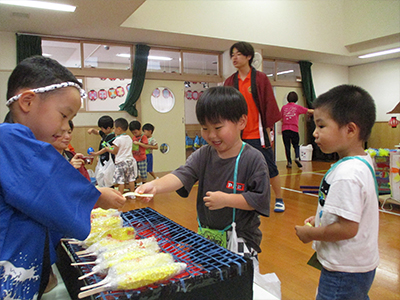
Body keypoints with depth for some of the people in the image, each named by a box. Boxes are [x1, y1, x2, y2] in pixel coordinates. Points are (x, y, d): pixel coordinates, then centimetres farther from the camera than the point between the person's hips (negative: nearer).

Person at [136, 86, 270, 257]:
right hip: (205, 234, 4)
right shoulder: (203, 155, 0)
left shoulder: (253, 159, -12)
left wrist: (227, 199, -22)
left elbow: (260, 199, -13)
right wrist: (155, 185, -32)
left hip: (241, 238, -4)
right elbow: (181, 175, -14)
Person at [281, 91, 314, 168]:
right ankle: (297, 158, -11)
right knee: (296, 145, 13)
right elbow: (309, 111, 7)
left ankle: (289, 162, 4)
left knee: (287, 146, 6)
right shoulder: (297, 107, 2)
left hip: (285, 129, 1)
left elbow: (280, 118, 10)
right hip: (294, 129, -1)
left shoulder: (284, 107, 7)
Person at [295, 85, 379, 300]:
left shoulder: (346, 174, -30)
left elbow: (348, 228, -30)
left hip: (344, 273, -9)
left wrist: (310, 233, -16)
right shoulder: (363, 162, 2)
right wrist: (321, 219, 6)